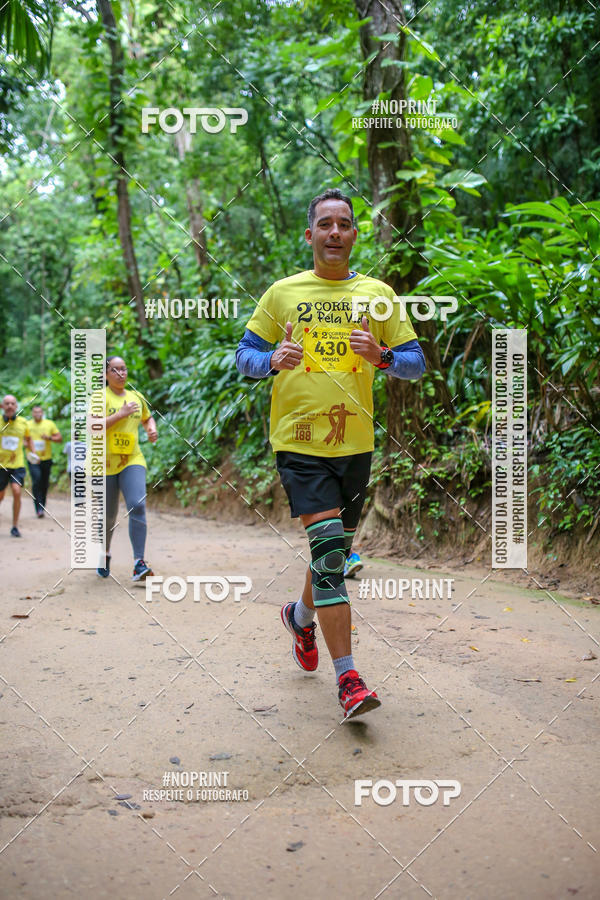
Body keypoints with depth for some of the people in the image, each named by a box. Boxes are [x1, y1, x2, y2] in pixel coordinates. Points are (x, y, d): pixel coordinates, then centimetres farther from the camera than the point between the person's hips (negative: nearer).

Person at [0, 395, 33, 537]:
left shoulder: (23, 422, 3)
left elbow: (28, 439, 21)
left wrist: (32, 453, 9)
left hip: (17, 465, 0)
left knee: (16, 491, -18)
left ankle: (15, 526, -6)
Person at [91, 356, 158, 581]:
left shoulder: (136, 397, 11)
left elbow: (147, 418, 29)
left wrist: (152, 430, 7)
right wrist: (121, 414, -20)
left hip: (132, 460, 2)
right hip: (105, 462, -2)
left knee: (137, 506, -19)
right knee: (108, 515, 8)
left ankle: (139, 564, -20)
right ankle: (105, 553, 39)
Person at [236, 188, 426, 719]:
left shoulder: (377, 293, 8)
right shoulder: (283, 293, 5)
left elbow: (416, 363, 8)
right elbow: (244, 355, 8)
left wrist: (381, 357, -14)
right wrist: (274, 359, -15)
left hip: (355, 441, 4)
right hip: (299, 440, -3)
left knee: (337, 550, 15)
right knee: (328, 549, -15)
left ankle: (301, 616, 46)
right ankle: (347, 677, -9)